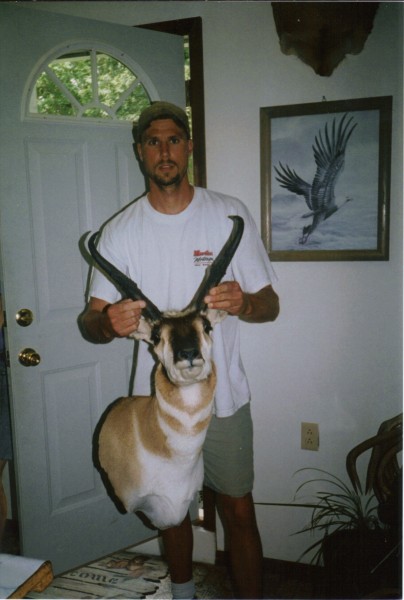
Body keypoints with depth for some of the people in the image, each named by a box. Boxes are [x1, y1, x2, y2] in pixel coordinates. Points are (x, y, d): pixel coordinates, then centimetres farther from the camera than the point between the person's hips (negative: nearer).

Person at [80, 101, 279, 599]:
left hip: (224, 398, -1)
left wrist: (243, 303, -26)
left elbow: (270, 305, -2)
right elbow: (92, 320, -3)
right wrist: (108, 322, -27)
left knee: (239, 513, 8)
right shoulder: (120, 231, -2)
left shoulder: (230, 214, -5)